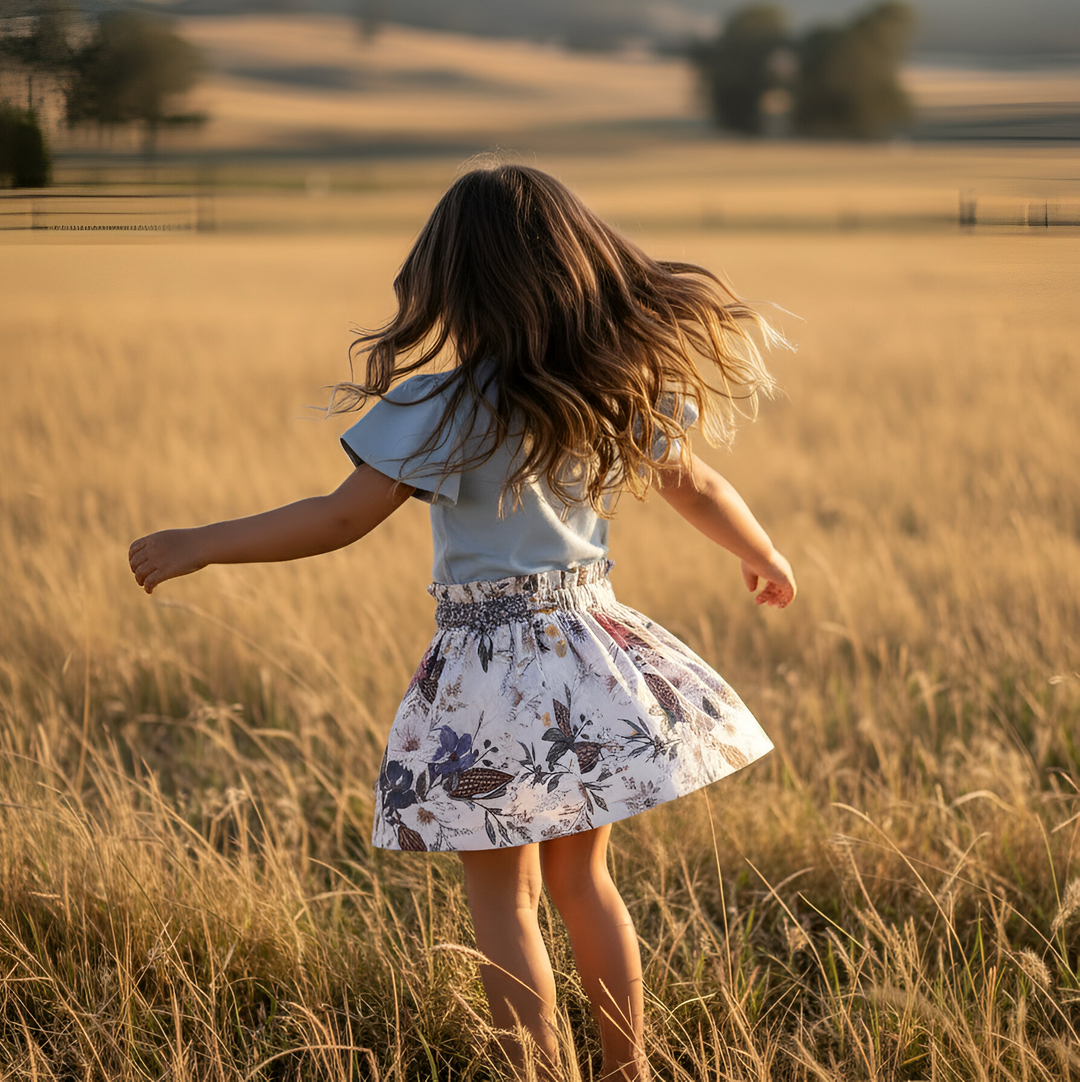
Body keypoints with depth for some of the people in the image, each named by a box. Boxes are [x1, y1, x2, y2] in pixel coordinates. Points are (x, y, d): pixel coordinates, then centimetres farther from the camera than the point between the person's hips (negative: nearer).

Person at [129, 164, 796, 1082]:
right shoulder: (623, 387, 0)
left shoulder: (446, 411, -18)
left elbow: (340, 519, -20)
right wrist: (764, 557, 33)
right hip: (588, 639, 6)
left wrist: (194, 548, -11)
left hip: (493, 669, -6)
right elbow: (699, 488, 13)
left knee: (502, 896, 7)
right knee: (581, 875, 21)